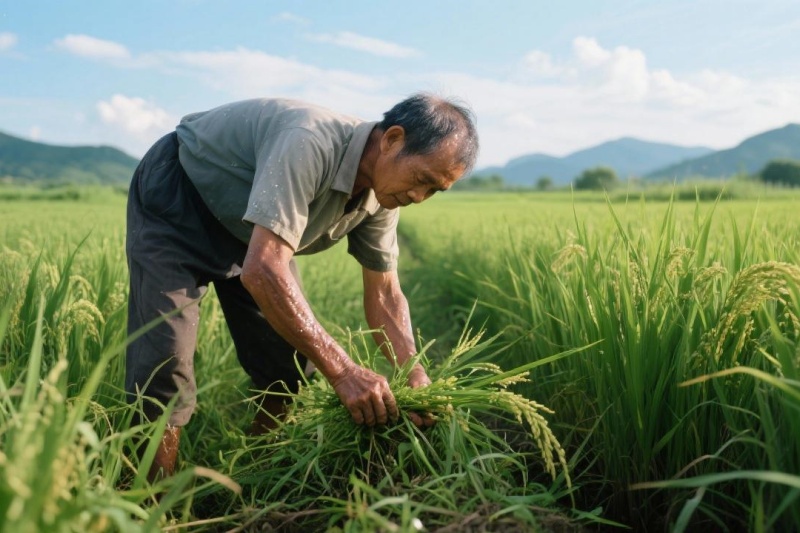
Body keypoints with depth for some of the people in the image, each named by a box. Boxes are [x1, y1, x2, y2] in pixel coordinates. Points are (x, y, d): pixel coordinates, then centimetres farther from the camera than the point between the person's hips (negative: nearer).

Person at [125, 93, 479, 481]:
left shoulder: (382, 191, -13)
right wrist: (342, 371, -45)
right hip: (175, 202, -7)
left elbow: (384, 293, -6)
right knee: (165, 365, -18)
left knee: (286, 364, 5)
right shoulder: (310, 144, -38)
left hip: (247, 228, 7)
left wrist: (415, 376, -21)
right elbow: (261, 271, -45)